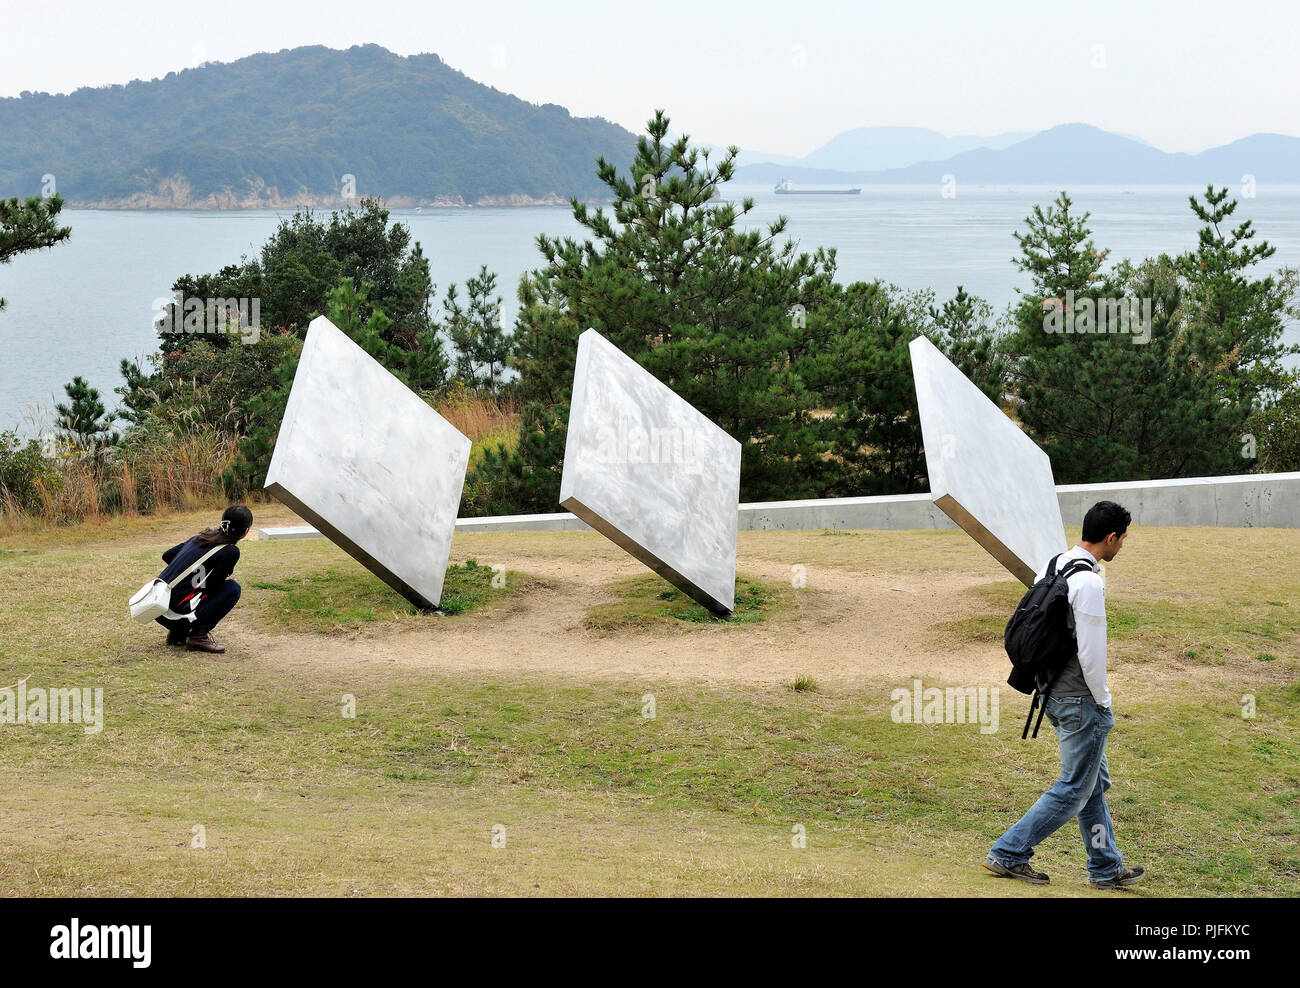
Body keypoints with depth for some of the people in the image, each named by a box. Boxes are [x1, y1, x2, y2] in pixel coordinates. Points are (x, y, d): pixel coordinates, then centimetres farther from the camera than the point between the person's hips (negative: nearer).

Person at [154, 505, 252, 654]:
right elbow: (212, 586, -7)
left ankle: (178, 633, 18)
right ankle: (198, 635, -2)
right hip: (177, 614, -8)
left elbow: (166, 556, 22)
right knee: (232, 588, 3)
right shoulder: (230, 551, -8)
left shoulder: (201, 537, 15)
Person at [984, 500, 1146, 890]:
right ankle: (1009, 853, 3)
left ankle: (1106, 868, 25)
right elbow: (1092, 653, -21)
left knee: (1095, 784, 18)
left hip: (1053, 693, 10)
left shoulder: (1052, 566, 6)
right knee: (1074, 789, 1)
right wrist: (1102, 700, -8)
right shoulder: (1089, 583, -21)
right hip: (1081, 699, -10)